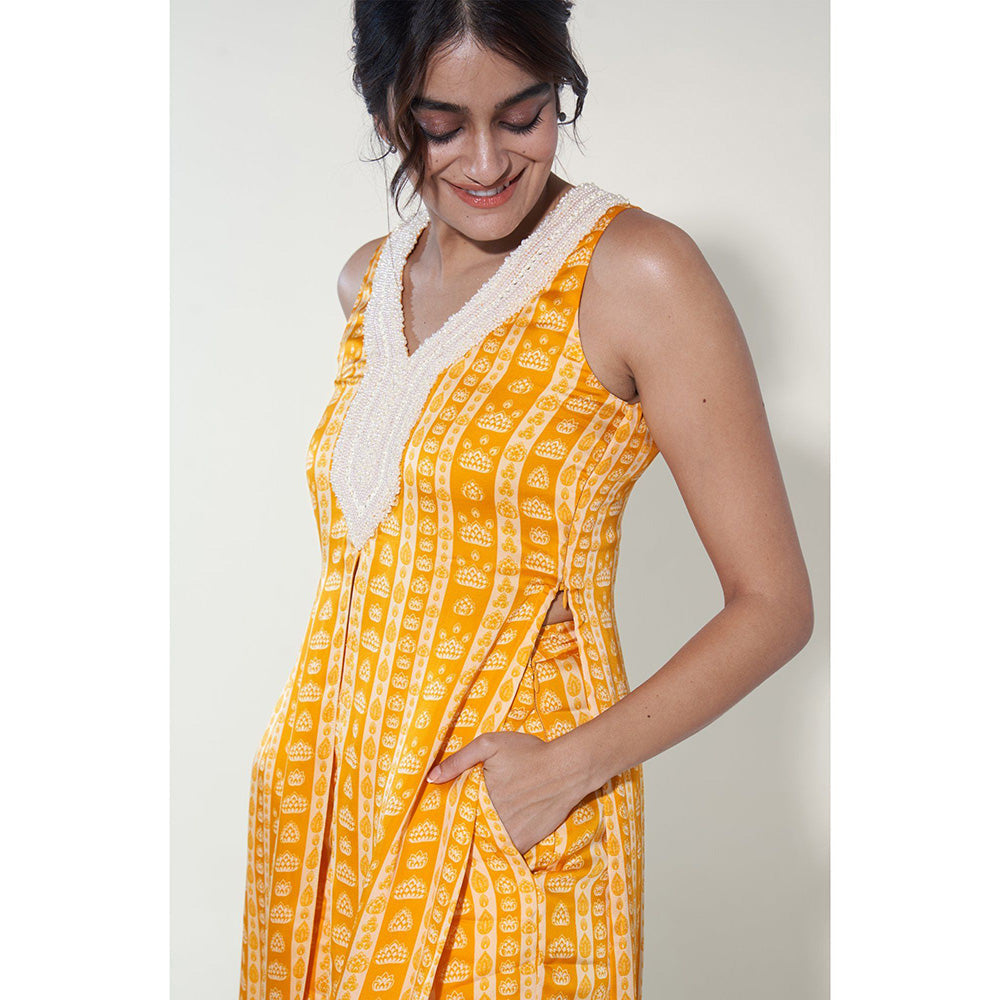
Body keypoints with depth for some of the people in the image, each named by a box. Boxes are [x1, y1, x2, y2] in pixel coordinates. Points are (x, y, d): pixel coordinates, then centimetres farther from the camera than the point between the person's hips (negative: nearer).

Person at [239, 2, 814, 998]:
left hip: (508, 822, -5)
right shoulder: (370, 278, 5)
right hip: (329, 791, 6)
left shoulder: (635, 272, -14)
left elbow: (773, 603, -12)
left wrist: (570, 766, -20)